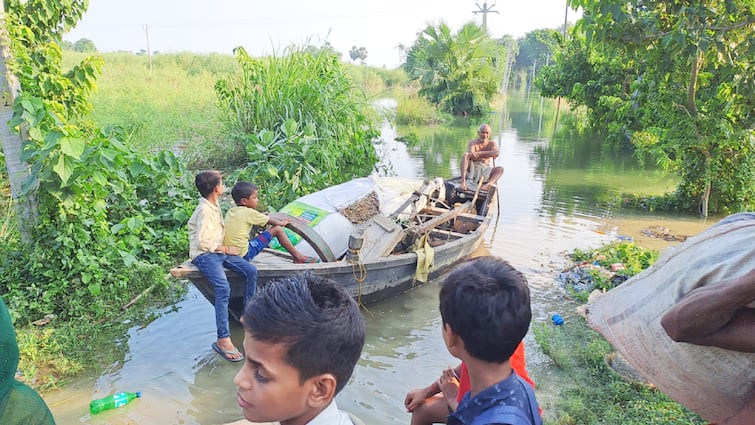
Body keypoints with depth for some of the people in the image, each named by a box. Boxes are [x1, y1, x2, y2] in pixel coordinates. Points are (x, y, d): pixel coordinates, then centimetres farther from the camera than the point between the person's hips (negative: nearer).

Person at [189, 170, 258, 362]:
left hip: (218, 251, 9)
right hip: (204, 255, -9)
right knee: (224, 287, -29)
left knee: (251, 271, -5)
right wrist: (226, 249, -11)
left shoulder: (214, 206, 10)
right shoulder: (204, 211, -18)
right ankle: (223, 340, -30)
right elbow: (203, 242, -21)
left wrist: (225, 248, 14)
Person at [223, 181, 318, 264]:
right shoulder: (249, 212, -9)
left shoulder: (230, 211, 12)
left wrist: (260, 216, 37)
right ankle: (298, 257, 9)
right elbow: (270, 221, 5)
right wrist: (281, 223, 23)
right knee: (277, 229, -3)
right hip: (244, 255, -8)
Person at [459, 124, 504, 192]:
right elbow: (472, 155, -17)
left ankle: (488, 184, -51)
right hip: (473, 169, -1)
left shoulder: (491, 144, 8)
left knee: (500, 169, -23)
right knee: (465, 154, -23)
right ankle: (463, 181, -41)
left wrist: (479, 153, -22)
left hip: (486, 171, 1)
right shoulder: (473, 143, 3)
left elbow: (496, 153, -16)